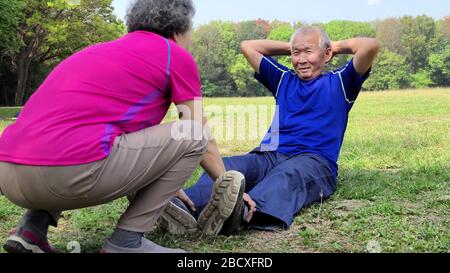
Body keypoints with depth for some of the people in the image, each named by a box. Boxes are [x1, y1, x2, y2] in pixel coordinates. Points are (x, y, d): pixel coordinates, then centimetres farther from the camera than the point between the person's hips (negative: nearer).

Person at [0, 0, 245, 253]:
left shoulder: (106, 50, 31)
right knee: (191, 138, 6)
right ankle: (126, 241, 5)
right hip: (71, 172, -8)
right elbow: (203, 138, 14)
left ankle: (33, 226, 20)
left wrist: (165, 186, 48)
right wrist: (229, 186, 31)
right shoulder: (177, 56, 9)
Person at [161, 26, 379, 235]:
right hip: (269, 156, 4)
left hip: (315, 160, -3)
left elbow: (370, 46, 1)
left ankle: (246, 211, -70)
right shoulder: (283, 79, 29)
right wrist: (290, 47, 33)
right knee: (224, 166, -28)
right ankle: (184, 205, -56)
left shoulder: (339, 82, 17)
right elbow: (247, 46, 34)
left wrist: (338, 46, 19)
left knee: (288, 174, -40)